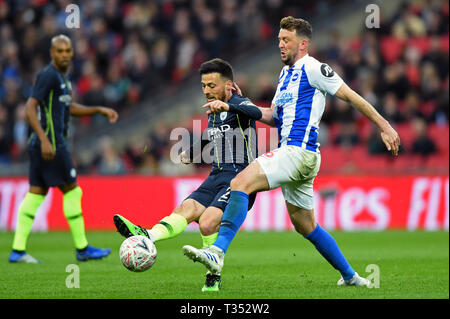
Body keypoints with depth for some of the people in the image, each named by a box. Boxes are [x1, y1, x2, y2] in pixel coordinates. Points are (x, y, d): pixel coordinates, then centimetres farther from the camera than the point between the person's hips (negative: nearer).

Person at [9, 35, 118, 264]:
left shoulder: (62, 77, 17)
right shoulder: (48, 75, -13)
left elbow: (68, 107, 31)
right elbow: (30, 108, -19)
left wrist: (100, 110, 25)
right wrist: (45, 139, -26)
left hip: (40, 144, 10)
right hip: (50, 144, -10)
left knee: (36, 194, 6)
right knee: (71, 191, -3)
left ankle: (18, 250, 4)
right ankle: (82, 249, 3)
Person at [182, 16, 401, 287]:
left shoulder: (313, 68, -4)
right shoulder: (286, 73, 23)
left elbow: (351, 96, -4)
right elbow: (274, 116, 27)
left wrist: (384, 125, -5)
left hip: (299, 152, -10)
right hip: (291, 154, 10)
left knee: (241, 183, -26)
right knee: (306, 227, 18)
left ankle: (218, 252, -38)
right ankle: (350, 276, 28)